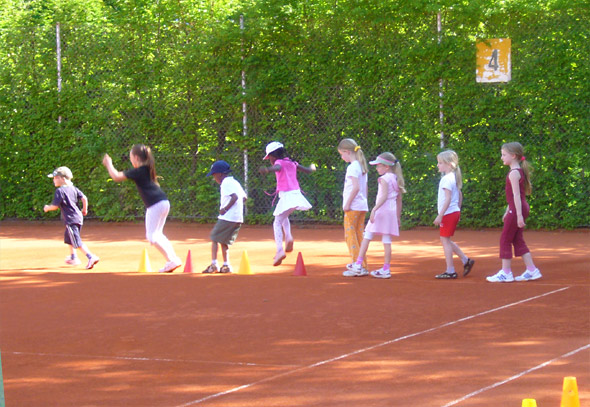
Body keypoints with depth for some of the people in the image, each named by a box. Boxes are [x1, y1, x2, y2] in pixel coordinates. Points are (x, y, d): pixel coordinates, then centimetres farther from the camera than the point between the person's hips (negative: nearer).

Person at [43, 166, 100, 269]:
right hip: (78, 217, 9)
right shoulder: (73, 188, 8)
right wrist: (84, 210, 15)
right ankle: (73, 257, 38)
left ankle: (91, 257, -25)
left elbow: (55, 206, -13)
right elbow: (84, 198, 1)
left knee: (77, 241, -12)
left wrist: (47, 208, 7)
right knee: (68, 237, 27)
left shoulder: (60, 191, -12)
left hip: (70, 219, -9)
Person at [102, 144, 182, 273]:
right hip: (164, 203, 9)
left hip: (156, 205, -9)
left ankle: (171, 260, -10)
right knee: (157, 234, 18)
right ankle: (174, 258, 13)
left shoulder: (139, 171, -8)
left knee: (151, 236, -4)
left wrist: (108, 164, 8)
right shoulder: (147, 168, 17)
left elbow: (117, 177, -7)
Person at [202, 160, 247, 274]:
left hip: (227, 217, -9)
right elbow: (244, 197, 21)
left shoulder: (226, 183, -9)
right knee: (223, 241, 17)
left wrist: (225, 209, -16)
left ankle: (214, 265, -9)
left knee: (214, 238, -2)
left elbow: (235, 197, -22)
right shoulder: (235, 182, 19)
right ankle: (226, 265, 12)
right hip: (238, 218, 9)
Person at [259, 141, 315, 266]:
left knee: (277, 223, -6)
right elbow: (308, 170, 25)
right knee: (284, 217, 31)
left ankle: (280, 250, -21)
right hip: (296, 194, 7)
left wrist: (267, 170, -50)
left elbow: (277, 167, -28)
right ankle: (288, 237, 7)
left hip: (286, 195, -7)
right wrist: (312, 167, 49)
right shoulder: (292, 163, 17)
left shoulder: (279, 162, -3)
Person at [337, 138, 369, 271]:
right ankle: (363, 264, 14)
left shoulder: (352, 167, -13)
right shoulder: (361, 166, 14)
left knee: (350, 234, -5)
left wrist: (347, 204, -18)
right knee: (359, 235, 12)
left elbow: (356, 187, -22)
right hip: (363, 206, 9)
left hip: (353, 206, -9)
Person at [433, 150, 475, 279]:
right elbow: (460, 196, 20)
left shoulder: (447, 179, -17)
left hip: (448, 213, -10)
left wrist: (440, 215, -22)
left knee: (445, 240, -3)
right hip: (455, 212, 10)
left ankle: (450, 271, 0)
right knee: (446, 240, 17)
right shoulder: (454, 177, 13)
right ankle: (466, 260, 16)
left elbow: (448, 199, -22)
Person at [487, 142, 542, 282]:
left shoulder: (514, 173, -15)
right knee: (518, 240, 12)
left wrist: (519, 215, -24)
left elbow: (516, 195, -20)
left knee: (505, 240, -2)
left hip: (516, 209, -9)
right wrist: (508, 211, 26)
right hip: (519, 208, 9)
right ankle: (531, 270, 11)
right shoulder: (519, 171, 15)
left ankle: (506, 272, 2)